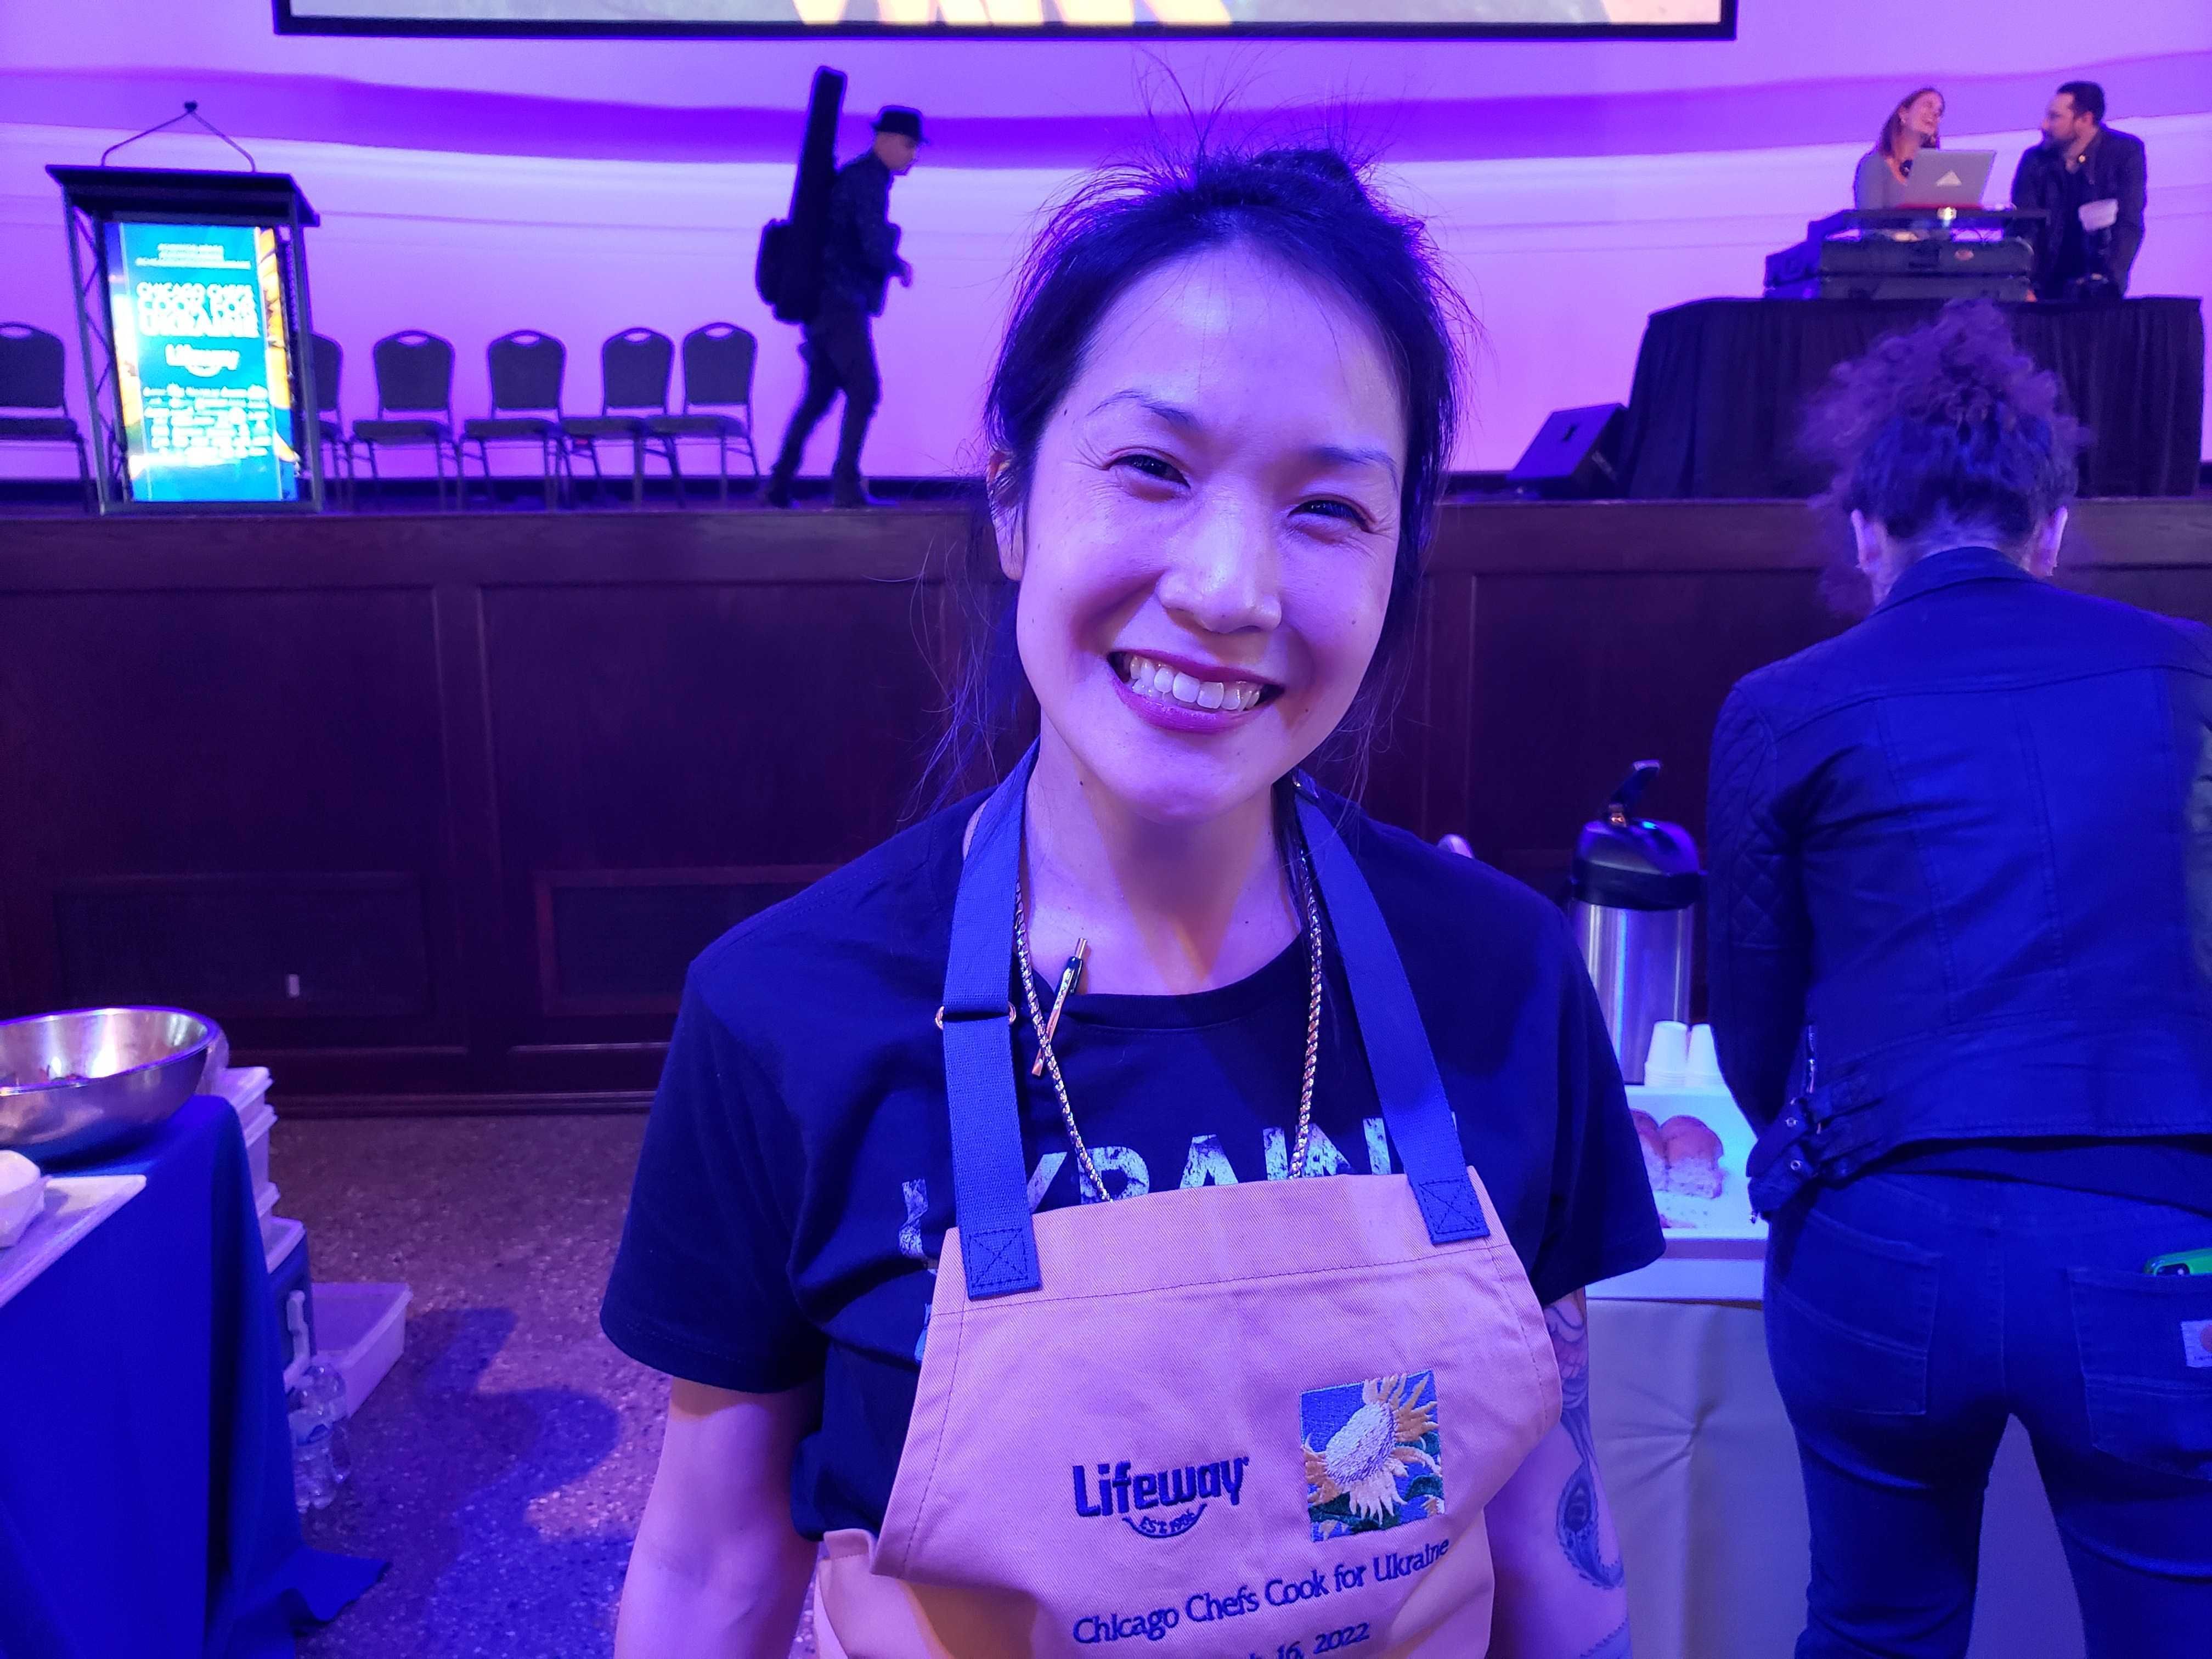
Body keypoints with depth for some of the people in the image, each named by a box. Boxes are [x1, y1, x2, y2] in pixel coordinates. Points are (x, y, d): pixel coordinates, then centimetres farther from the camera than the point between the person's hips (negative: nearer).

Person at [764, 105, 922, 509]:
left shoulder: (855, 175, 20)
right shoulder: (868, 179, -11)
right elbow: (875, 248, -20)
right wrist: (901, 267, -3)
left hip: (825, 303, 10)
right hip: (841, 304, -10)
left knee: (819, 394, 13)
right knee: (864, 390, -9)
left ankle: (779, 484, 14)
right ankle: (846, 486, -11)